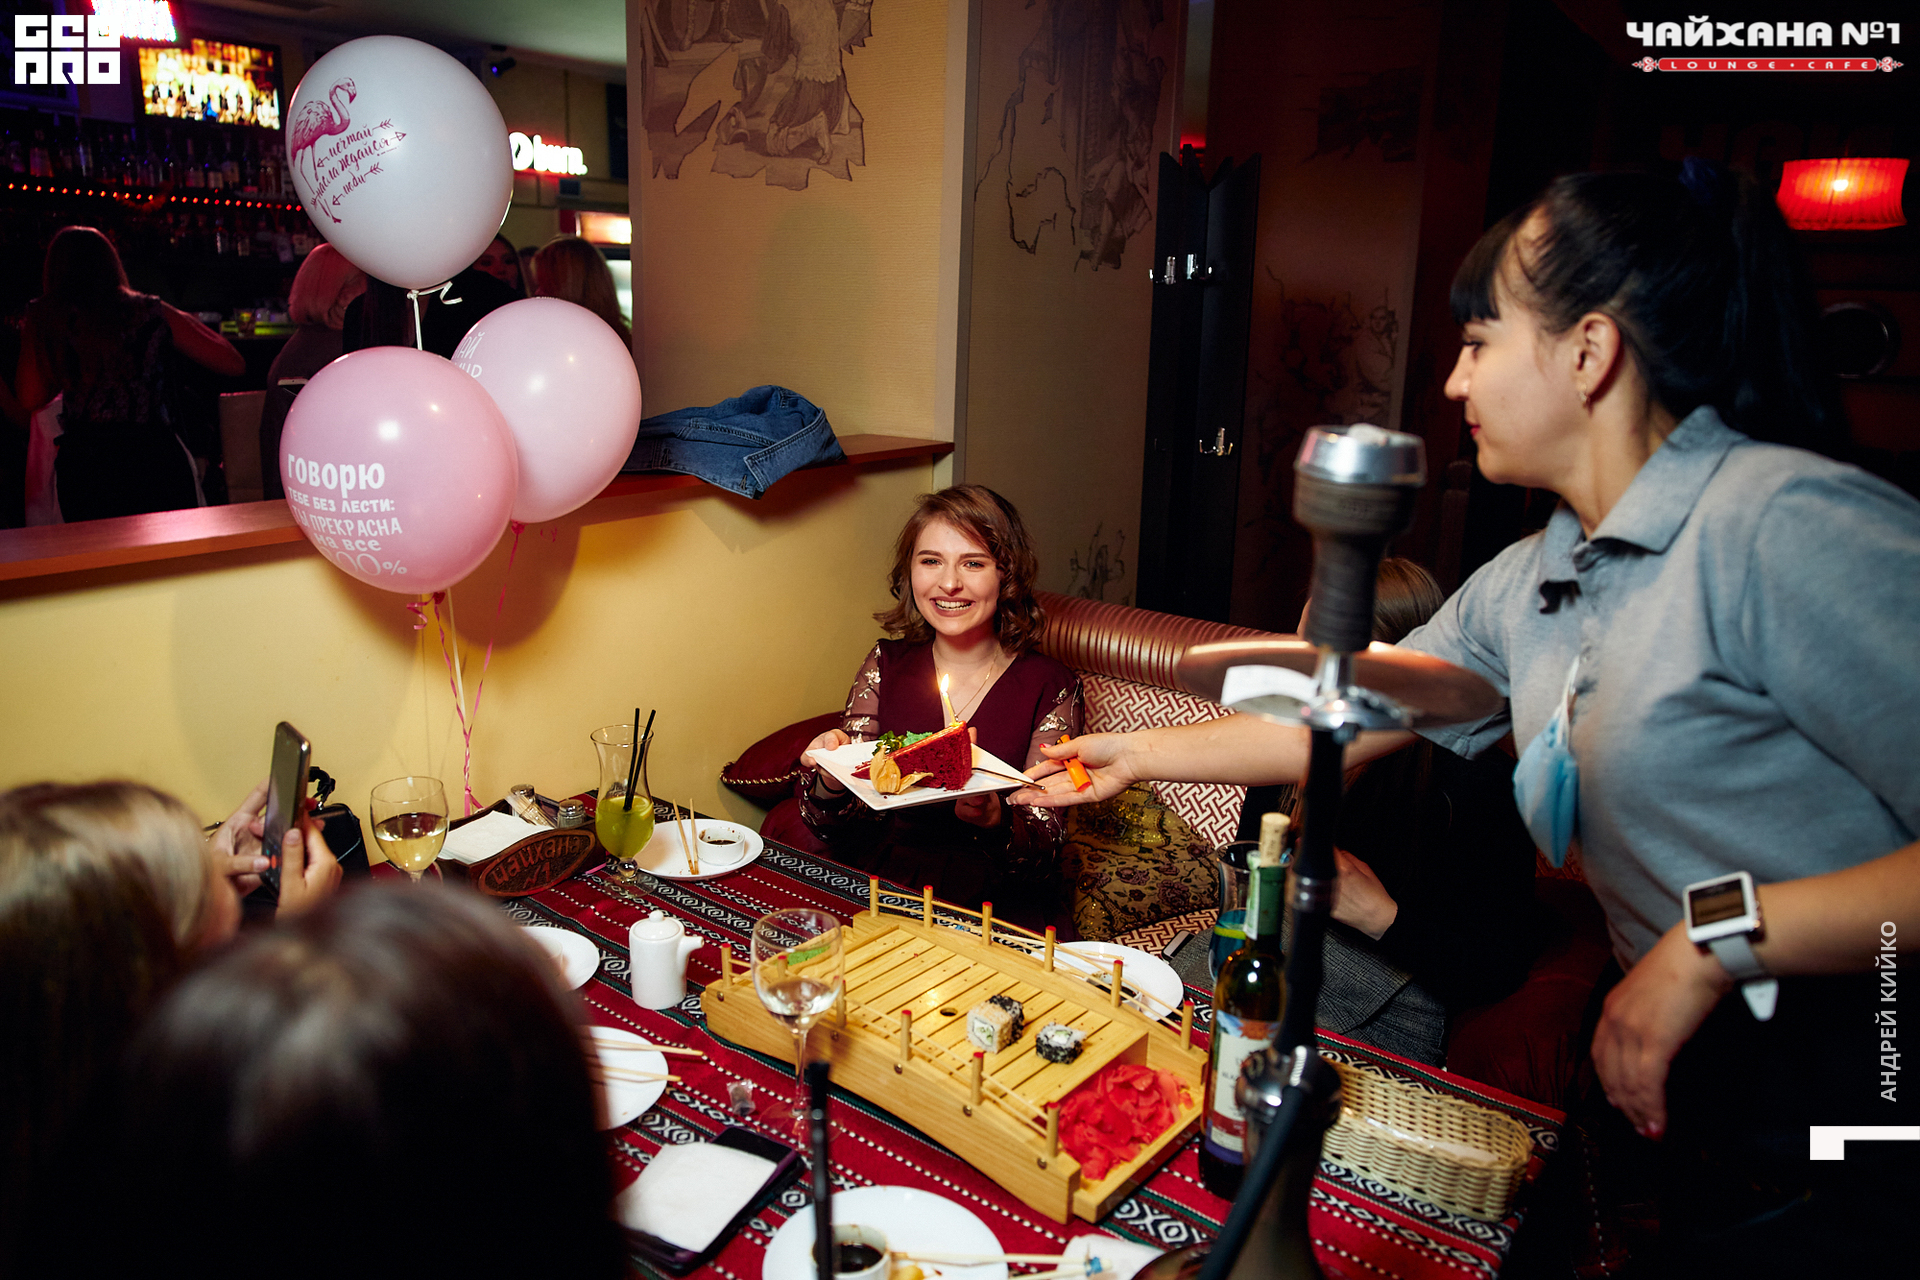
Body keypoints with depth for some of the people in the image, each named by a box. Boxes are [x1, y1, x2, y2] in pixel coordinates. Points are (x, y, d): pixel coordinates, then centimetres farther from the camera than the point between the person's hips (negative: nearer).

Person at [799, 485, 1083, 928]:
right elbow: (835, 824, 7)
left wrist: (993, 819, -27)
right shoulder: (888, 665, 5)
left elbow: (1045, 848, -5)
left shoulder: (1051, 688, -4)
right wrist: (831, 778, -16)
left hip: (994, 908, -2)